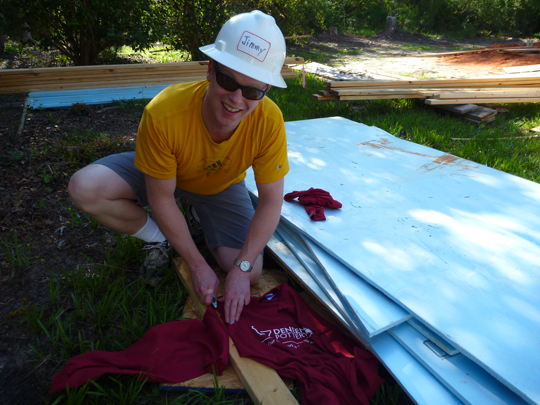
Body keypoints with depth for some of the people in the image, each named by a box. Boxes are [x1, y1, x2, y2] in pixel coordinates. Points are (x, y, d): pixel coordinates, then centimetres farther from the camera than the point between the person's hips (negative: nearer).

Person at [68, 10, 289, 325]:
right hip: (161, 174, 0)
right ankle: (161, 240, 1)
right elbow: (161, 198, -26)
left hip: (221, 186, 1)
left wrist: (242, 269, -27)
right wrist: (199, 266, -22)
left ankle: (198, 214, 14)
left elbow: (271, 201, -23)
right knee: (84, 188, -26)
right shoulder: (163, 113, -37)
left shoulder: (269, 121, -33)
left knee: (251, 273, -13)